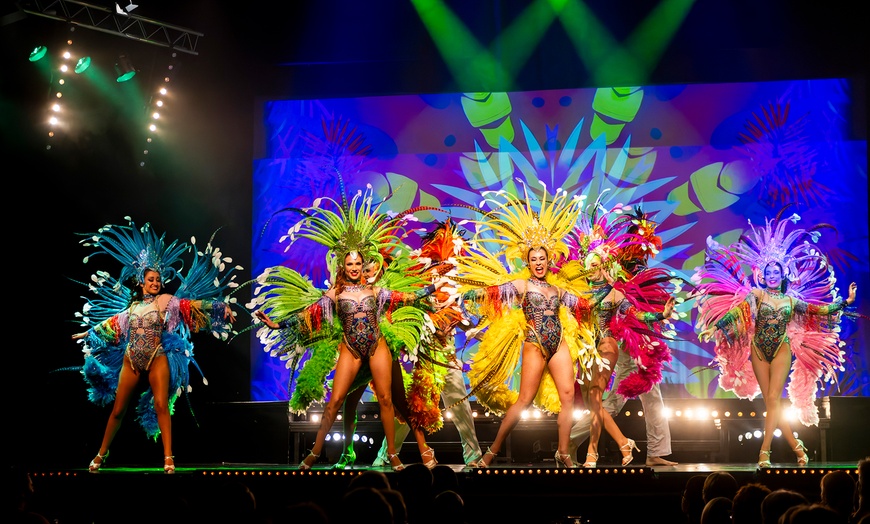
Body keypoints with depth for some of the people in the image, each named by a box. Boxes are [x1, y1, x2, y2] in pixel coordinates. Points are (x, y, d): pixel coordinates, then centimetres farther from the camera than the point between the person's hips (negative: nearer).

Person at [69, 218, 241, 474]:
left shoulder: (165, 300, 2)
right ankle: (102, 453, 22)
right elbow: (113, 322, 28)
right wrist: (89, 332, 39)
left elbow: (191, 305, -8)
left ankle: (168, 457, -17)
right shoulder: (133, 306, 13)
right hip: (131, 361, 4)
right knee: (118, 410, 7)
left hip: (156, 359, -3)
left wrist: (220, 306, -18)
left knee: (161, 405, -17)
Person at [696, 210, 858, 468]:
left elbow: (820, 310, 14)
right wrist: (714, 326, -23)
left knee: (773, 399, -14)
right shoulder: (756, 294, 1)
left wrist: (845, 301, 9)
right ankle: (796, 445, 11)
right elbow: (736, 310, -11)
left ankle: (764, 451, -16)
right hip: (758, 351, 1)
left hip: (781, 351, 0)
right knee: (771, 402, 0)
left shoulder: (791, 300, 8)